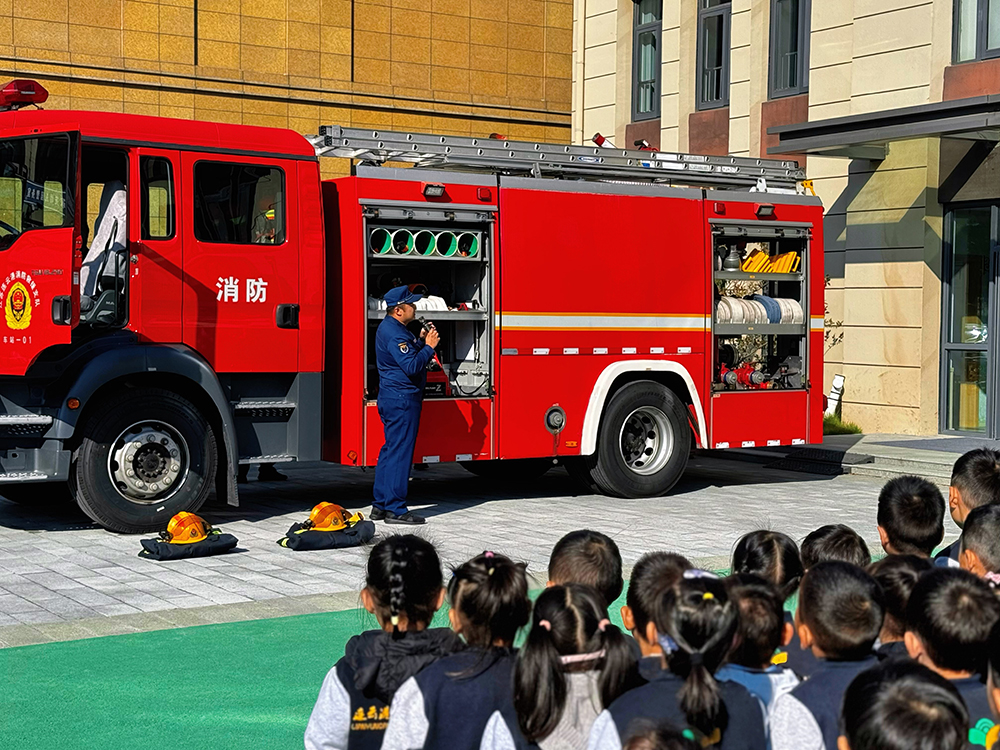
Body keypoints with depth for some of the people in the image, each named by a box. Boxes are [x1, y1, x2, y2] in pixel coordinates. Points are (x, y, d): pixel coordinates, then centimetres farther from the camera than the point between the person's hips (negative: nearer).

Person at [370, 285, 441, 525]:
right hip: (402, 399, -11)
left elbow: (407, 355, 22)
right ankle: (395, 510, -4)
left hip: (391, 397, 11)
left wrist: (421, 341, 9)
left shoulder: (391, 328, 15)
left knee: (390, 451, 14)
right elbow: (411, 366, -24)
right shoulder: (394, 333, -19)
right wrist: (429, 347, -14)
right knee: (399, 453, -7)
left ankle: (380, 505, 19)